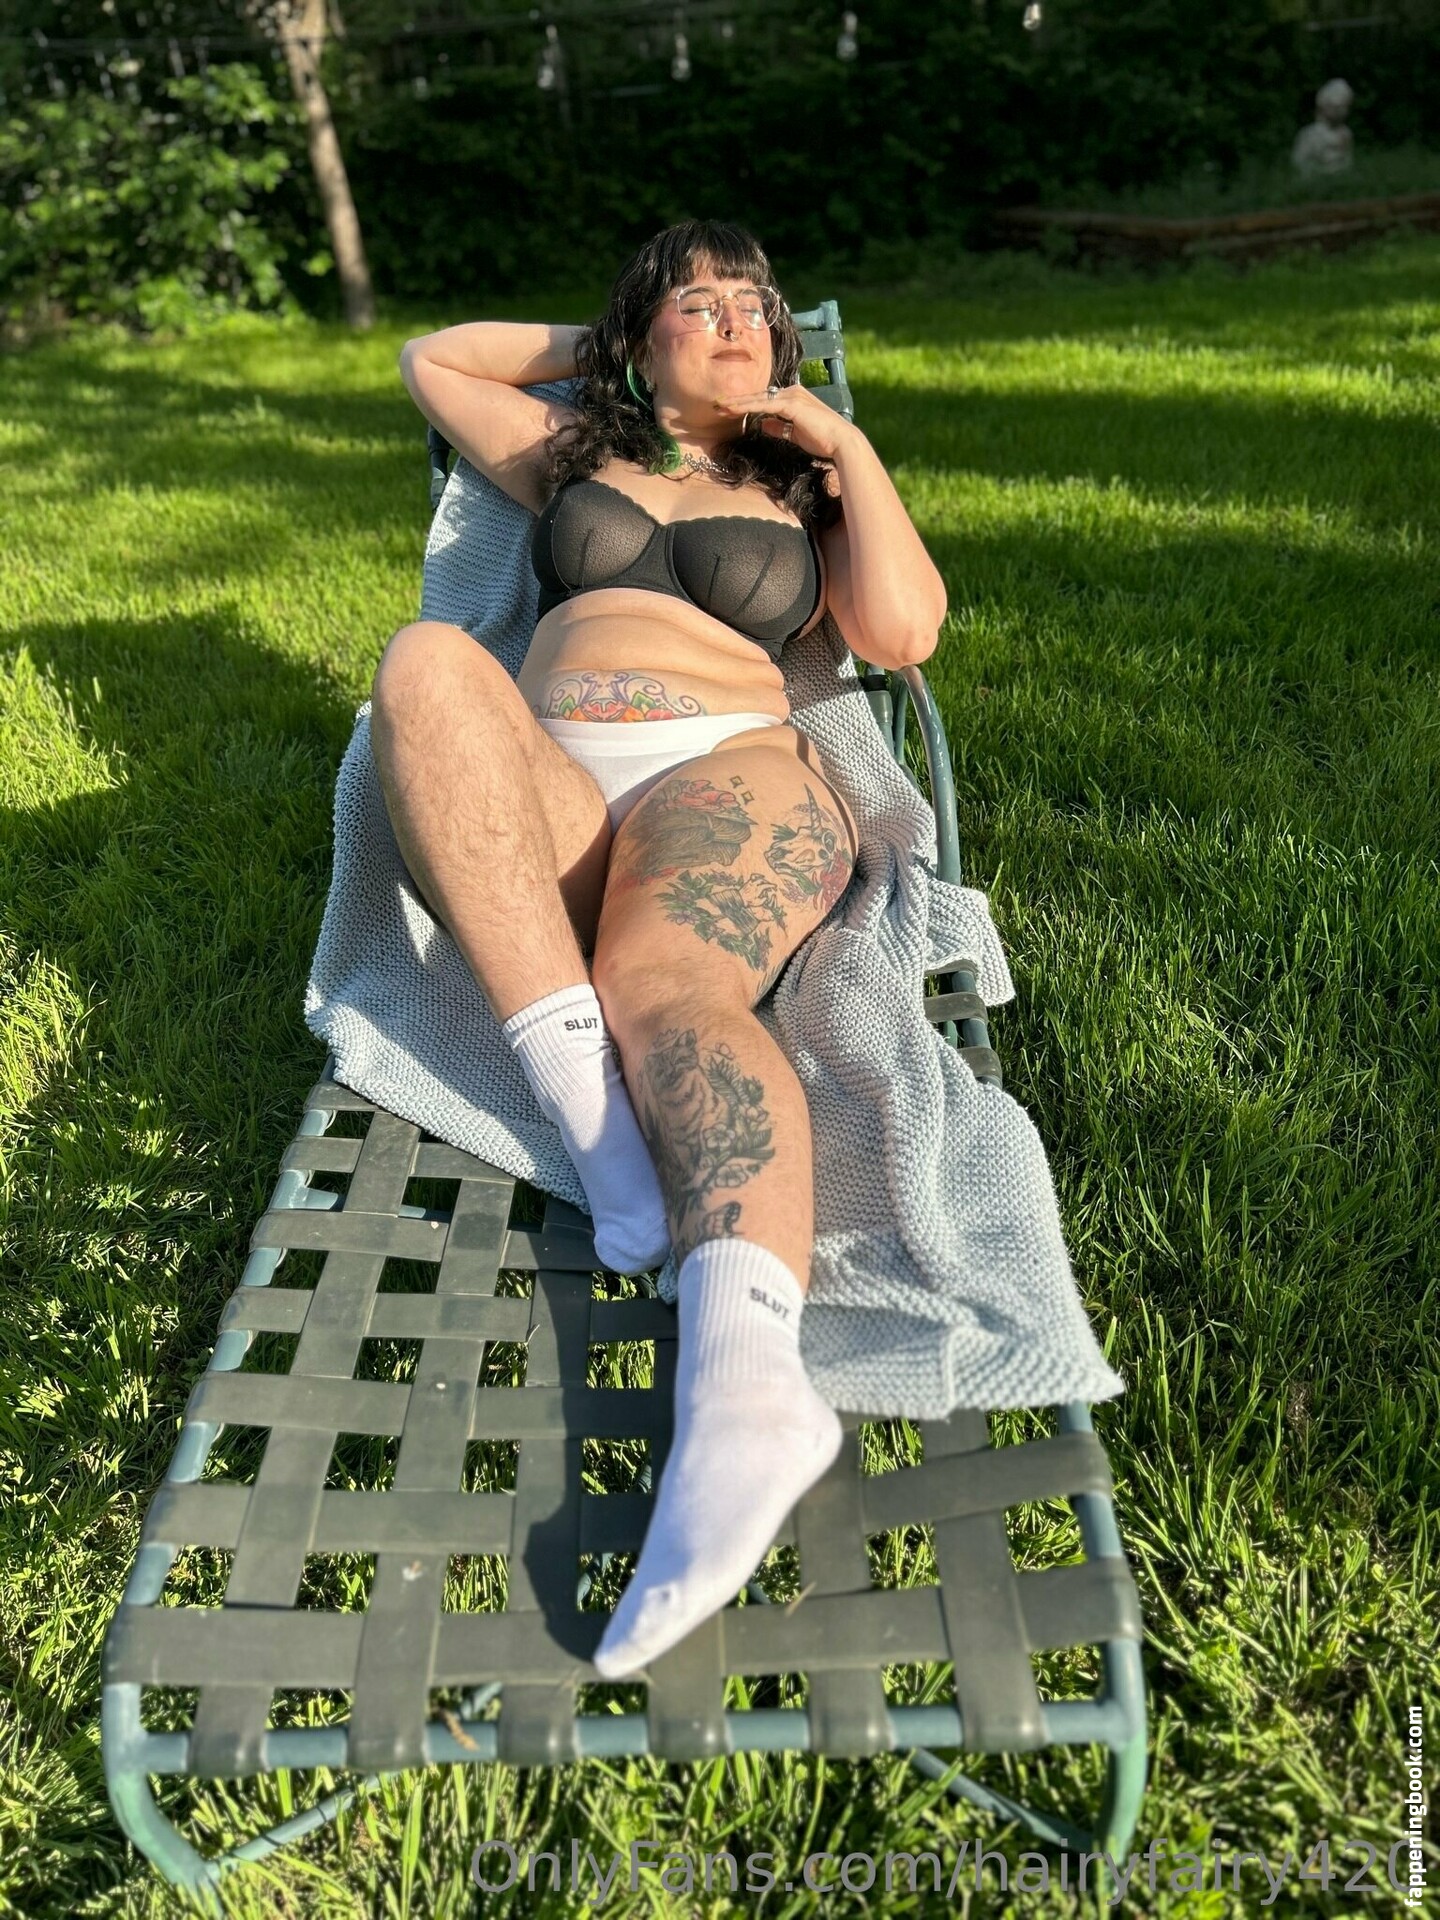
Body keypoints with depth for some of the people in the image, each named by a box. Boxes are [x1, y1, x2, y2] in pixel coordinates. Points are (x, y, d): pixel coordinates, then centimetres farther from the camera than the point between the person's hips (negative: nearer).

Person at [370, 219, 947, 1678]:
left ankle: (746, 1384, -60)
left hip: (728, 772, -2)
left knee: (665, 979, -35)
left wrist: (847, 449, 16)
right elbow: (431, 359, 47)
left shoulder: (804, 492, 28)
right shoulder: (574, 458, 34)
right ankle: (595, 1121, -41)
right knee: (429, 662, -30)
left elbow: (904, 632, 9)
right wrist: (593, 345, 41)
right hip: (535, 802, 2)